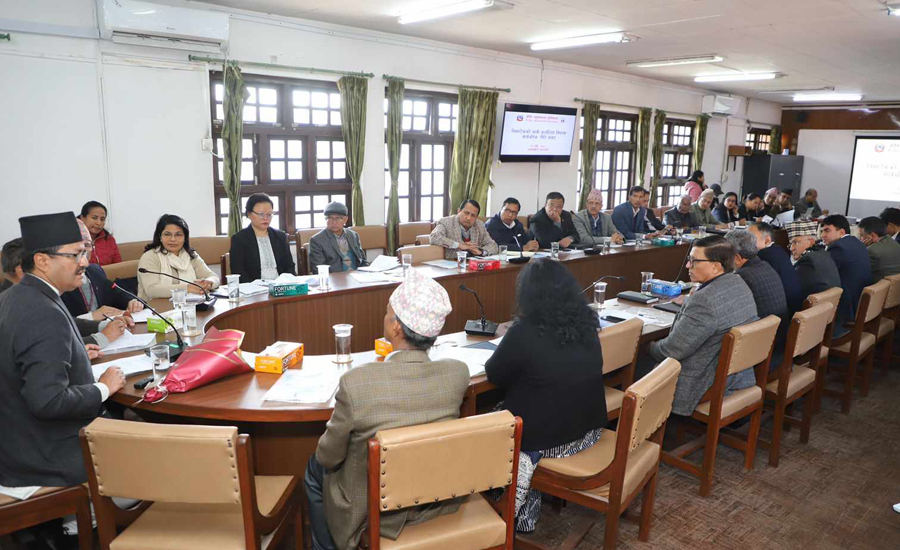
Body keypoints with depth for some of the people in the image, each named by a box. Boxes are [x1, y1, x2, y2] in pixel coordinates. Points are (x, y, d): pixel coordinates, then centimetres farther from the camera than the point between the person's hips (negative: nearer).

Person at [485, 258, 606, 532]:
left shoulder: (524, 332, -22)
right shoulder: (586, 323, -3)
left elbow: (495, 375, -7)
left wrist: (507, 352, 11)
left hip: (546, 440, -6)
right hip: (588, 430, 6)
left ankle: (521, 513, 11)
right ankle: (527, 508, 26)